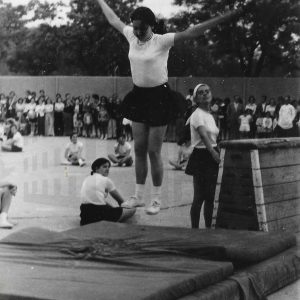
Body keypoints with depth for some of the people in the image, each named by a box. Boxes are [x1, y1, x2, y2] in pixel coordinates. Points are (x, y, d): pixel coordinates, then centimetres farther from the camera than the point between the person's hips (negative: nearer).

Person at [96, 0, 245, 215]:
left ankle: (156, 200, 12)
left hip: (158, 98, -6)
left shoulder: (162, 41, -13)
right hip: (138, 96, 6)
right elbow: (113, 19, 21)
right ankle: (138, 196, 22)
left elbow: (192, 32, -22)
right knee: (139, 150, 11)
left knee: (154, 152, -1)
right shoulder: (131, 36, 4)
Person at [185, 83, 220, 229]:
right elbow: (203, 135, -24)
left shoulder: (210, 116, 16)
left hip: (212, 155, 8)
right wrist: (213, 152, -34)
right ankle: (194, 228, 3)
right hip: (201, 156, -8)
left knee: (210, 196, 11)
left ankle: (208, 228, 20)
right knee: (199, 197, -5)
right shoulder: (197, 114, -10)